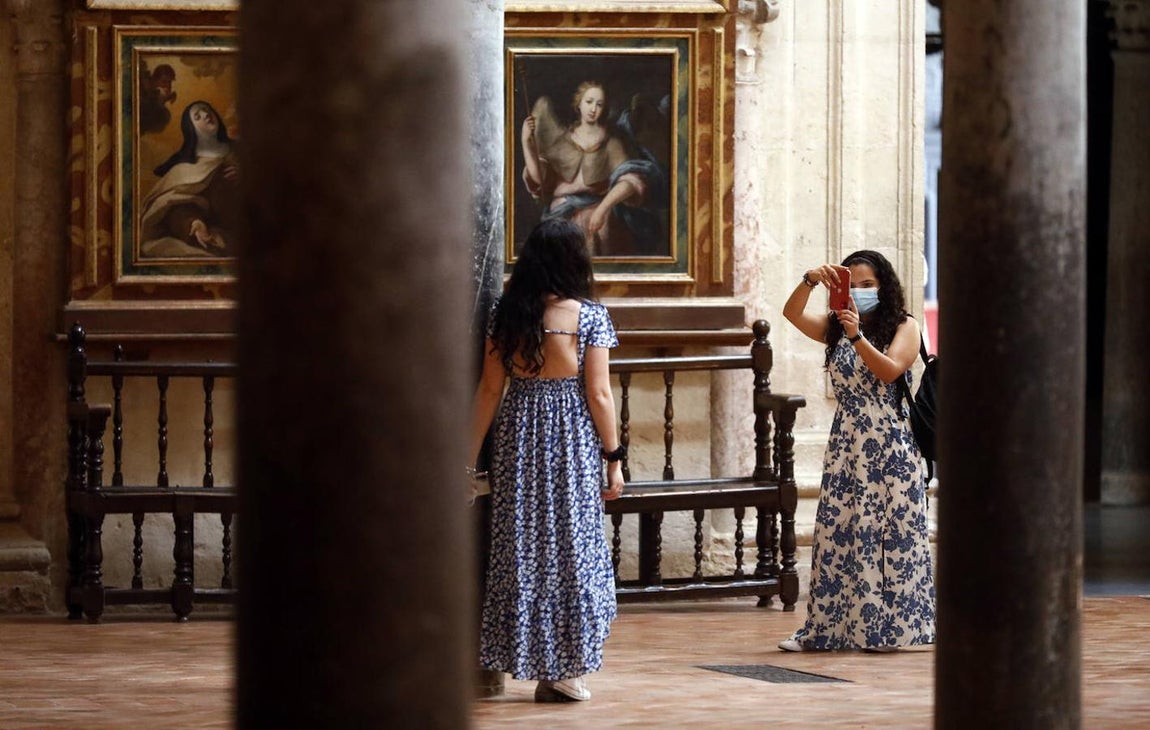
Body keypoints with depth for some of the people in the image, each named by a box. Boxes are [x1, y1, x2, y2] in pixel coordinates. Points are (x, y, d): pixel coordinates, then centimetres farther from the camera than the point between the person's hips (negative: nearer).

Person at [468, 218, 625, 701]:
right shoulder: (589, 316, -8)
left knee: (521, 549, 9)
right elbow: (598, 394, -8)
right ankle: (565, 669, 6)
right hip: (573, 440, -3)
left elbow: (489, 390, 2)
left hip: (517, 439, 3)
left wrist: (471, 457, 7)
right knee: (572, 548, 4)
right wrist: (613, 457, 0)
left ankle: (530, 659, 12)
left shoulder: (506, 313, 1)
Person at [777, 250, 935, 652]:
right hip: (846, 446, 4)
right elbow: (792, 314, -4)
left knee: (890, 533, -5)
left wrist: (857, 336, -25)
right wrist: (810, 281, -20)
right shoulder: (835, 328, 12)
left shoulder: (904, 327, 1)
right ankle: (828, 627, 5)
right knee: (836, 533, 2)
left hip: (890, 448, -4)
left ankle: (888, 626, -1)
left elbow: (889, 370, -15)